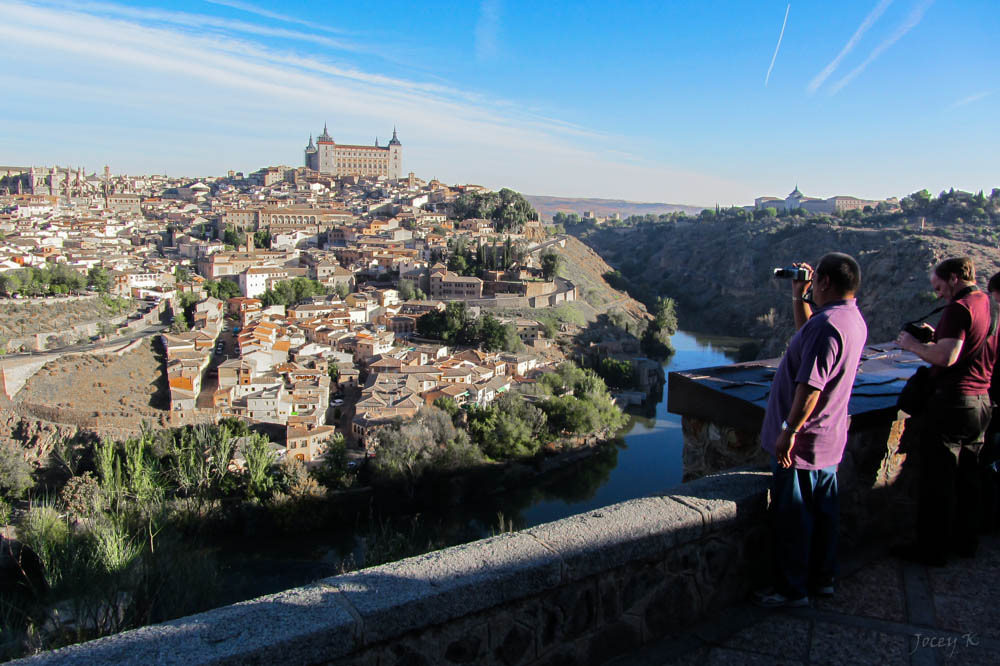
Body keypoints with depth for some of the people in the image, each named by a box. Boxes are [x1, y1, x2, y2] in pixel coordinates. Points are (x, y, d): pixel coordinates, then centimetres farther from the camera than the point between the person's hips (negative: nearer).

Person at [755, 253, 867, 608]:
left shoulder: (827, 324, -26)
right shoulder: (854, 319, 7)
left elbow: (811, 386, -29)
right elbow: (808, 336, 25)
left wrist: (789, 431, -24)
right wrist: (798, 297, 19)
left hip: (802, 441, -10)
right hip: (829, 438, 10)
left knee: (793, 517, 3)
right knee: (823, 511, 20)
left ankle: (792, 590, 16)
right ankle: (823, 578, 34)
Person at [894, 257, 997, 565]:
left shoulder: (959, 308, -16)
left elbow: (946, 357, -25)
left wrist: (913, 344, -10)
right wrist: (936, 336, 16)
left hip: (953, 401, -9)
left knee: (937, 481, 1)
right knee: (967, 478, 19)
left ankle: (932, 549, 9)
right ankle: (965, 540, 30)